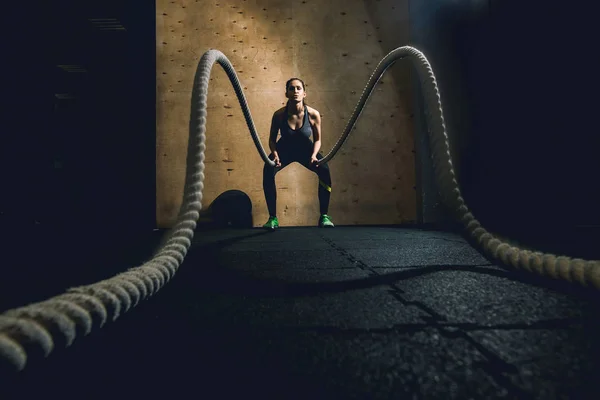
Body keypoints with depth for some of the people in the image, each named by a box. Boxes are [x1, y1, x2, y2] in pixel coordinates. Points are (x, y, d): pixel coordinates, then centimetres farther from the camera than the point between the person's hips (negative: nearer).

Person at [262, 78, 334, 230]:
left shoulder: (313, 114, -23)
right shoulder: (279, 114, -24)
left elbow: (318, 139, -9)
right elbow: (272, 139, -10)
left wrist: (314, 155, -27)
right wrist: (275, 154, -29)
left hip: (305, 149, 0)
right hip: (284, 149, 0)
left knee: (324, 170, -26)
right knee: (268, 170, -28)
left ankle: (324, 216, -11)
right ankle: (273, 218, -16)